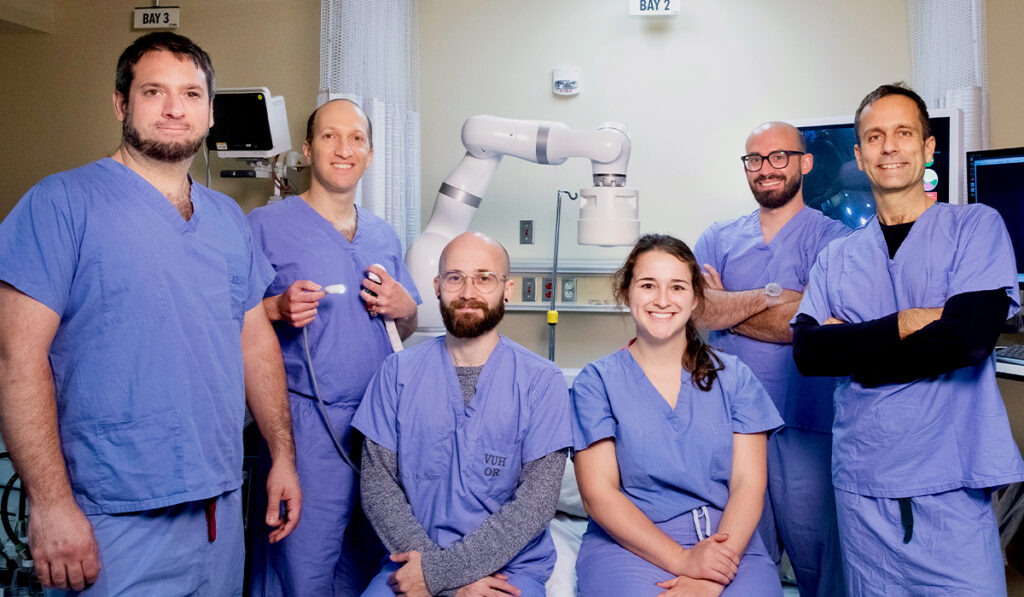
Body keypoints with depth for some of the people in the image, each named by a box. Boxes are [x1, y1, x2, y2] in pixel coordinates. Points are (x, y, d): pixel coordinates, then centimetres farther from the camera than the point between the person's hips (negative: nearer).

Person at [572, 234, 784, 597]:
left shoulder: (733, 377, 9)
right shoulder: (596, 382, 3)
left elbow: (749, 484, 1)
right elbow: (598, 494, -3)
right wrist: (682, 559, -15)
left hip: (728, 543, 2)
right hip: (629, 545, -1)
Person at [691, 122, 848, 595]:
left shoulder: (832, 239, 1)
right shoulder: (719, 239, 13)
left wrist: (723, 306, -5)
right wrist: (764, 296, -12)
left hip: (803, 426, -3)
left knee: (815, 551, 4)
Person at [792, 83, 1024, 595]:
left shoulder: (976, 226, 1)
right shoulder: (837, 257, 9)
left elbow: (969, 336, -14)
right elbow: (807, 351, -4)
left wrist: (853, 348, -6)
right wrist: (907, 322, -14)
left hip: (950, 485, -2)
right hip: (862, 482, 3)